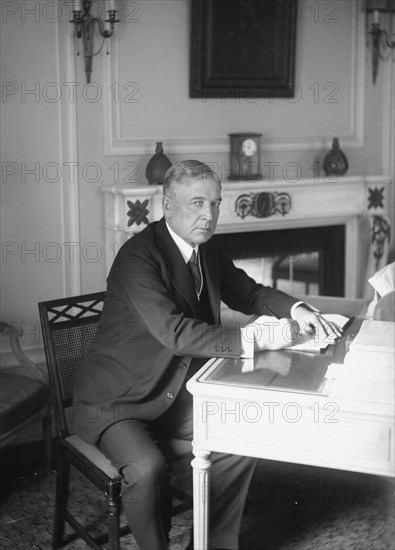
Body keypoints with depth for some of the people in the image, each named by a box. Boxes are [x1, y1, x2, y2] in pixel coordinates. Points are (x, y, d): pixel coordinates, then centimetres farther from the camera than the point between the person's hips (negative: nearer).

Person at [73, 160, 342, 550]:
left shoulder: (208, 254, 3)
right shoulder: (137, 257, -23)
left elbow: (247, 293, 15)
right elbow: (175, 332, -33)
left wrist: (294, 309, -6)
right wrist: (253, 338, -35)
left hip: (175, 395, 8)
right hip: (116, 401, -7)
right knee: (148, 469, -30)